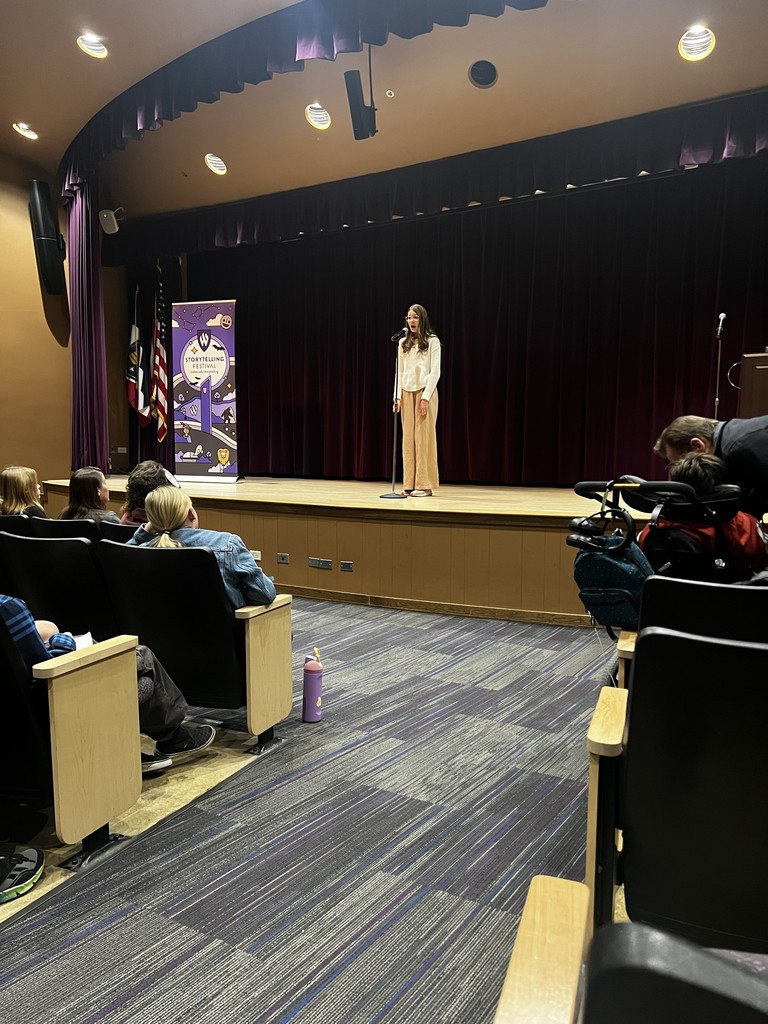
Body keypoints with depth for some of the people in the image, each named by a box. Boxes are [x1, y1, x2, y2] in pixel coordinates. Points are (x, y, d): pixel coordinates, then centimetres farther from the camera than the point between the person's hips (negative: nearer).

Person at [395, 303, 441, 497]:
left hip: (425, 392, -4)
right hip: (406, 393, 4)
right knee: (408, 437, 1)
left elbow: (435, 372, -5)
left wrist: (426, 397, -13)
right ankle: (410, 484, 4)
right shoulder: (403, 343, 13)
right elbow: (400, 372, 13)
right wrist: (398, 396, 3)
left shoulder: (432, 341, 0)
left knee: (424, 436, -6)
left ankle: (425, 485, -4)